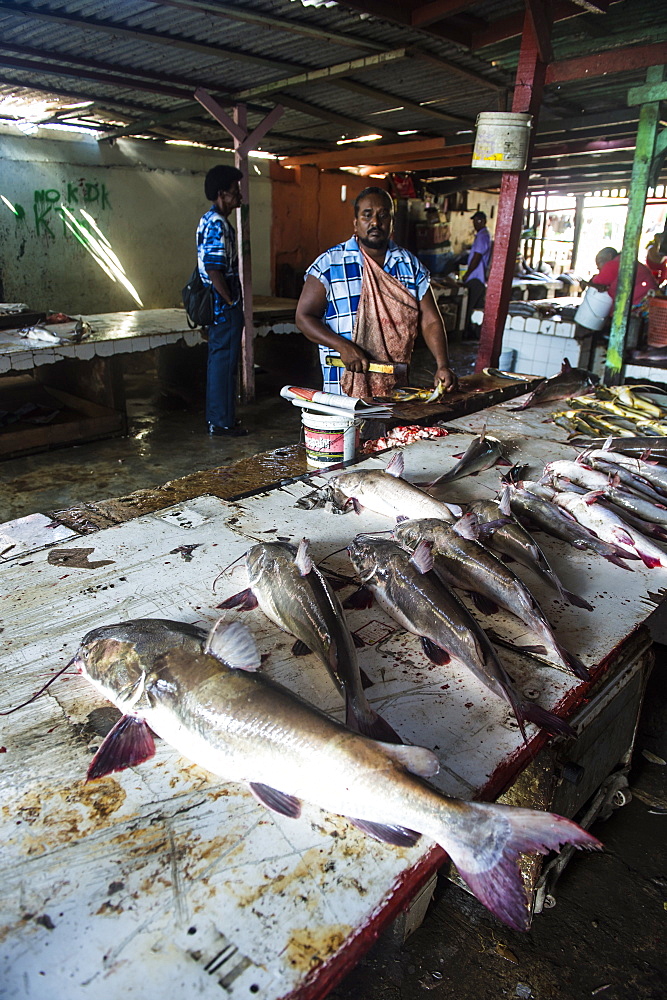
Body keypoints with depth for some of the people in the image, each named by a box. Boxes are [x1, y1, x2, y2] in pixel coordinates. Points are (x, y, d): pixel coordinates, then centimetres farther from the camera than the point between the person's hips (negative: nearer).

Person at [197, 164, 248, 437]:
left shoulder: (208, 220, 16)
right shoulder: (218, 224, -16)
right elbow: (215, 270, -24)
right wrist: (231, 302, -15)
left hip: (216, 305, 10)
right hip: (224, 306, -10)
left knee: (218, 360, 14)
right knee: (224, 361, -4)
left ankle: (215, 418, 22)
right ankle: (223, 422, 4)